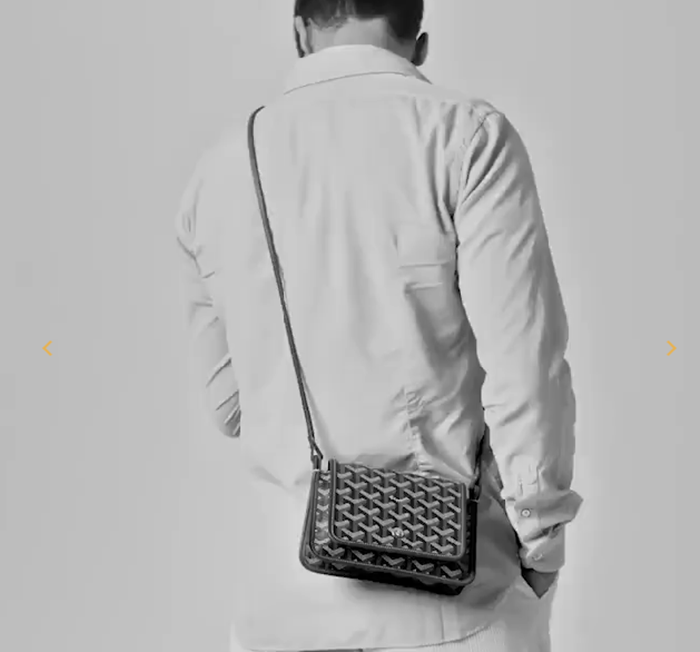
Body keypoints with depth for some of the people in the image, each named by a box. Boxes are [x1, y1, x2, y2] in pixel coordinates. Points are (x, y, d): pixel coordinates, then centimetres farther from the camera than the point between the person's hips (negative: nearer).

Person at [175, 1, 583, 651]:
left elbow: (228, 398, 9)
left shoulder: (218, 167, 3)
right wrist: (541, 540, -1)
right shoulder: (467, 134, -9)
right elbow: (523, 360, -13)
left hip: (279, 589, 4)